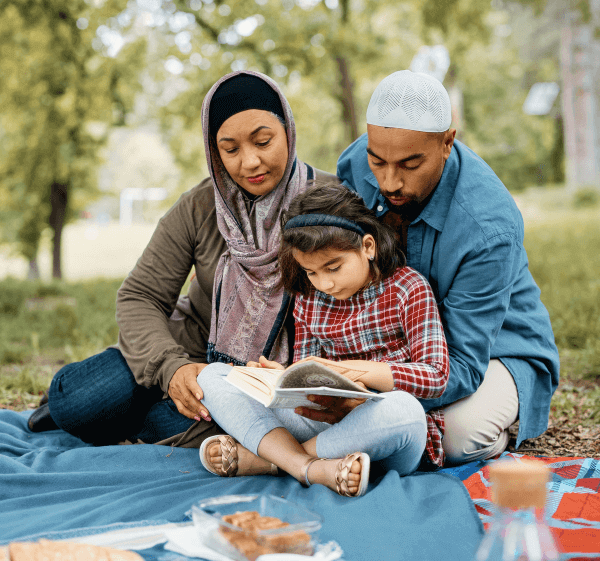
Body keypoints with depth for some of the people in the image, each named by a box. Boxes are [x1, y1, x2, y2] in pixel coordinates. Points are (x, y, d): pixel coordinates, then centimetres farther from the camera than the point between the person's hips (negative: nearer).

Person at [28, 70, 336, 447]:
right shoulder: (198, 209, -7)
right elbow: (140, 297, -8)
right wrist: (171, 366, -29)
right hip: (194, 355, 2)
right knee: (75, 400, -23)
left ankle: (131, 424, 2)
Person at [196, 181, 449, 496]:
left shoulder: (407, 289, -3)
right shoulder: (309, 299, 13)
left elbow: (436, 377, -12)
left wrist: (353, 370, -20)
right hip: (323, 421, 5)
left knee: (401, 409, -43)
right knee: (212, 376, -5)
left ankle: (265, 457, -25)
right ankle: (309, 467, -28)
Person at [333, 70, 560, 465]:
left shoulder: (489, 230, -34)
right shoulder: (356, 165, -17)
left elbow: (461, 365, -34)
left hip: (495, 349, -4)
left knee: (460, 433, -35)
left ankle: (493, 436, 2)